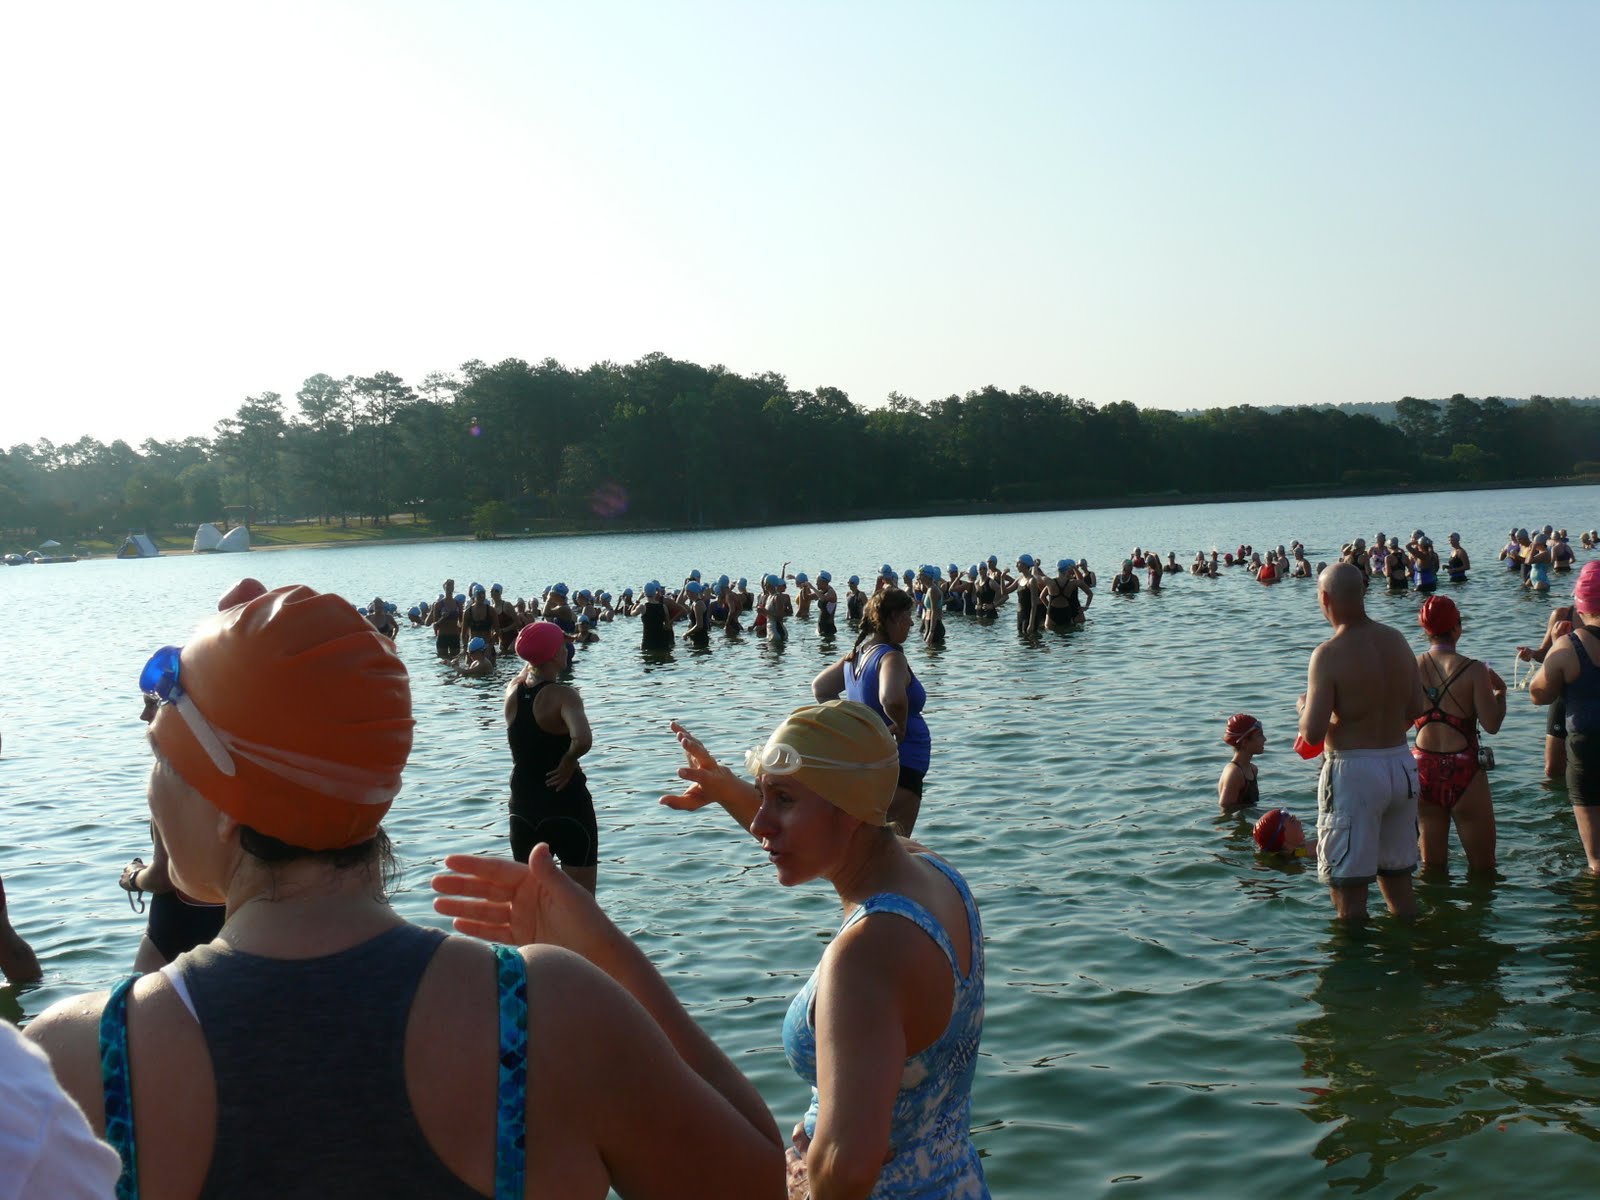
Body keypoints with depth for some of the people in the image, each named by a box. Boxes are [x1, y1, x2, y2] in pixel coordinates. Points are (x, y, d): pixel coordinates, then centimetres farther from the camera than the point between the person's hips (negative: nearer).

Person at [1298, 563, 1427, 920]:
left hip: (1354, 771, -7)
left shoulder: (1330, 654, -17)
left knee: (1349, 892, 2)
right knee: (1398, 882, 21)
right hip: (1401, 764, 7)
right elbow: (1417, 709, 10)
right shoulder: (1396, 640, 4)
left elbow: (1313, 733, -19)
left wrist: (1304, 706, 1)